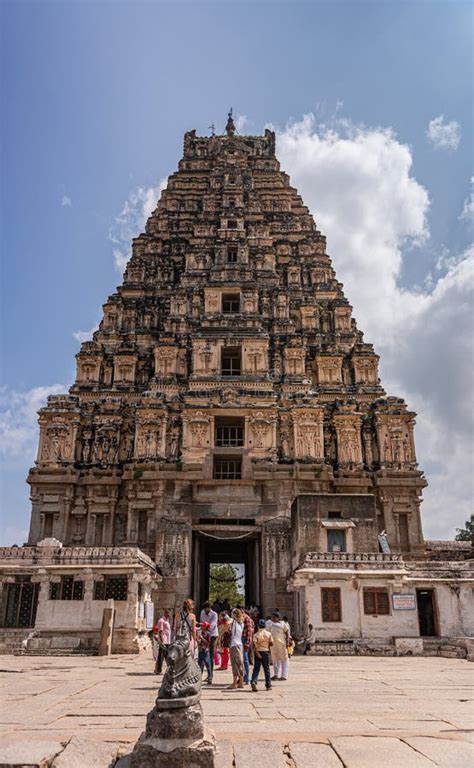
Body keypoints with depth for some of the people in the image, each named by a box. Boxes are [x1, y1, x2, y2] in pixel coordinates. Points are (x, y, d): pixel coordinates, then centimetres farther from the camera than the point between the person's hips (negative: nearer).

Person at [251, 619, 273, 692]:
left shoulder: (256, 634, -6)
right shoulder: (268, 634, -2)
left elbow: (254, 644, -16)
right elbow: (271, 644, -1)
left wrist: (257, 653, -16)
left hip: (258, 652, -1)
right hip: (266, 651, 1)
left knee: (256, 668, 4)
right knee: (266, 669, 10)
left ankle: (253, 682, -15)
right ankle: (268, 685, 13)